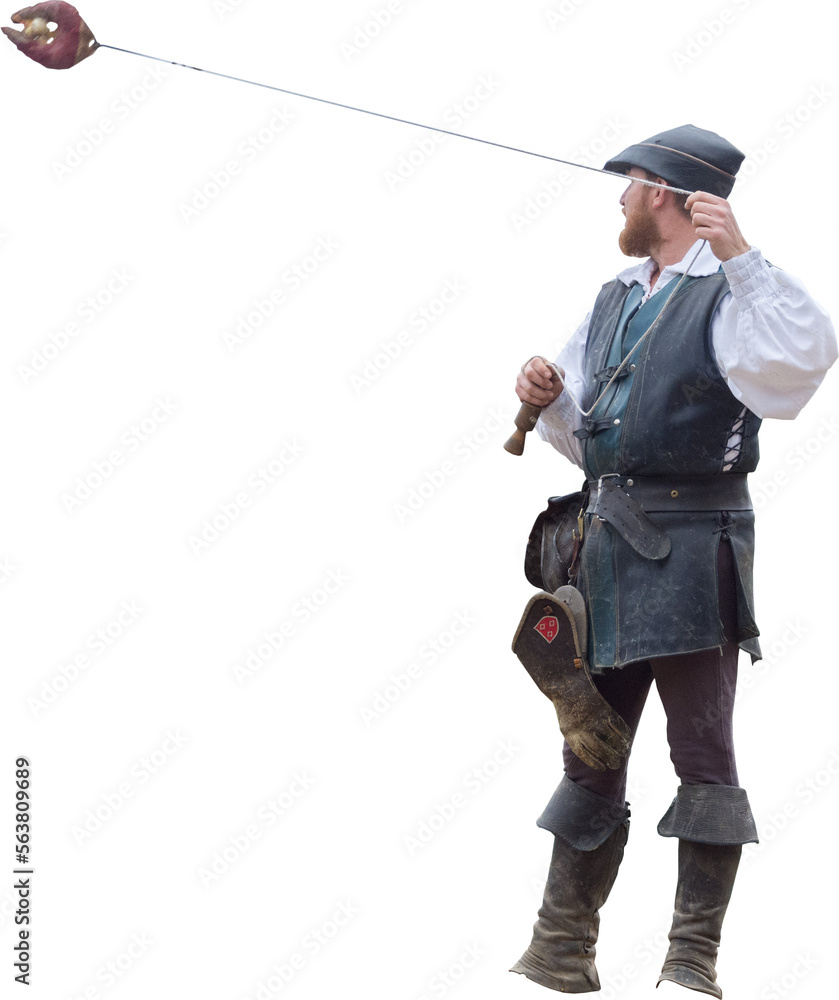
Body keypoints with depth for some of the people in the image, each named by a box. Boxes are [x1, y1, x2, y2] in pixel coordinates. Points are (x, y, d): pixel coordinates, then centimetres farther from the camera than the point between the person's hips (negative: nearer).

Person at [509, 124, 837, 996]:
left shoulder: (729, 294, -4)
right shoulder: (614, 301, 19)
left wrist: (738, 255, -27)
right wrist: (548, 398, 4)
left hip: (691, 546, -8)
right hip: (609, 543, 8)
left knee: (702, 753, -4)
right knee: (591, 751, 10)